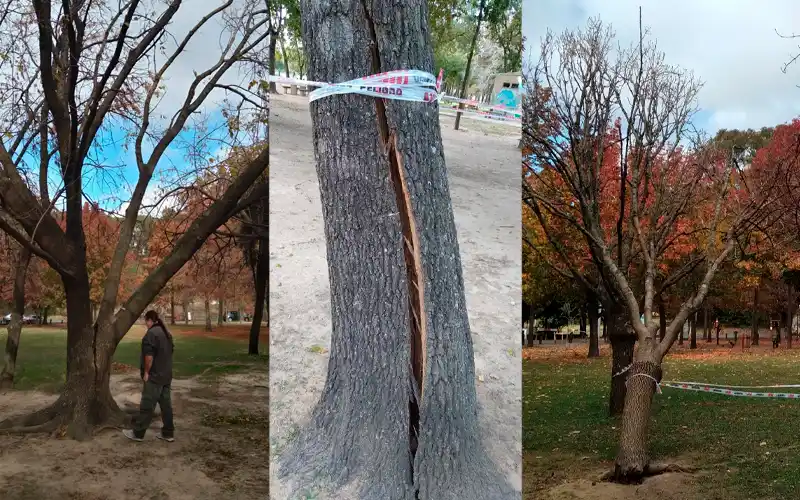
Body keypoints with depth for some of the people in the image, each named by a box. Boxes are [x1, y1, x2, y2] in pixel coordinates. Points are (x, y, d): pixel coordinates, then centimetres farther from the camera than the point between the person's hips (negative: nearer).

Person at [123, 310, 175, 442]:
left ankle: (138, 433, 6)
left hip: (154, 376, -9)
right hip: (166, 375, 9)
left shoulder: (151, 333, -16)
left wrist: (146, 372, -12)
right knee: (166, 404, 10)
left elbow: (149, 355, -21)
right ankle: (168, 433, 13)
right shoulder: (166, 333, 14)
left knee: (147, 406, -2)